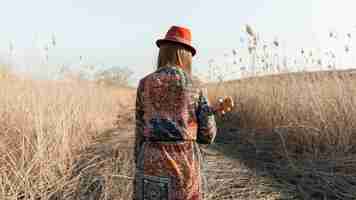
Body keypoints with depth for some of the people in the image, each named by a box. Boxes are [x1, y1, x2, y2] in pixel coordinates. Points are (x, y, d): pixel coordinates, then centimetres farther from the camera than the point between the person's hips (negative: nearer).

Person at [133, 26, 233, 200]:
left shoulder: (144, 84, 0)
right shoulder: (195, 85, -3)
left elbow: (141, 132, 4)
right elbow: (207, 135, -2)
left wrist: (140, 169, 13)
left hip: (152, 164, 1)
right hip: (184, 167, -1)